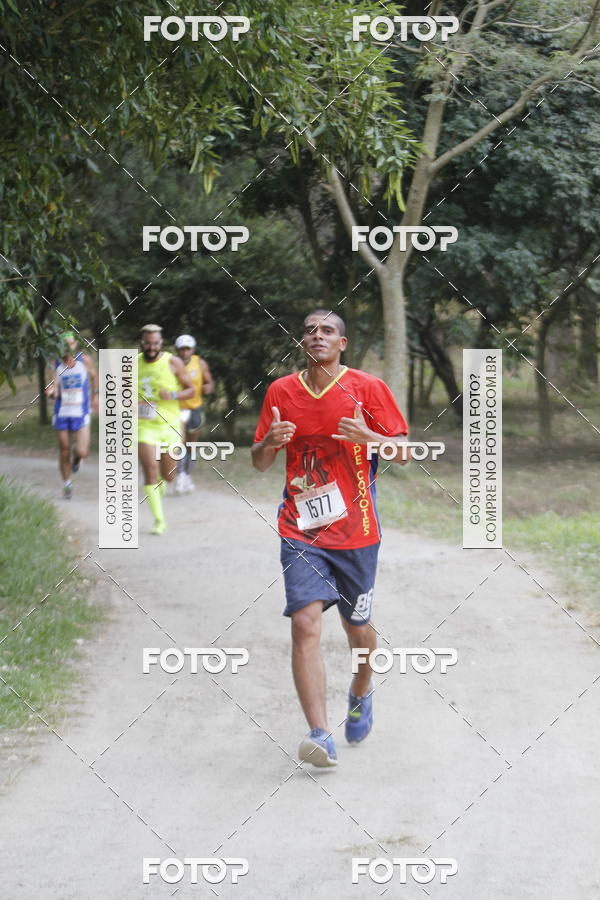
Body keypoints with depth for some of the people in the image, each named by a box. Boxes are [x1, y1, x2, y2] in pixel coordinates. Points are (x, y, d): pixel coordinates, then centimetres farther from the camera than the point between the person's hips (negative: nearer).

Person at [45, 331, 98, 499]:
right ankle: (67, 484, 27)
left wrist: (95, 395, 11)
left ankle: (76, 454, 25)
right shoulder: (56, 364, -3)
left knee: (82, 453, -13)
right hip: (62, 412, 1)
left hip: (81, 414, -1)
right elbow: (54, 392, -8)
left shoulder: (84, 359, -4)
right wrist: (50, 392, -30)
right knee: (64, 452, 8)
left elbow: (94, 376, 16)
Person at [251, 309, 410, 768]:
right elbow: (259, 462, 12)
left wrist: (367, 437, -21)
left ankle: (361, 693, 45)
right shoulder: (281, 391, 5)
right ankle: (321, 735, -20)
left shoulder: (368, 388, -2)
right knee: (305, 623, -16)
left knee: (358, 627, 12)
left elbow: (404, 451, -1)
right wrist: (270, 442, -12)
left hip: (355, 530, -1)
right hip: (300, 530, 1)